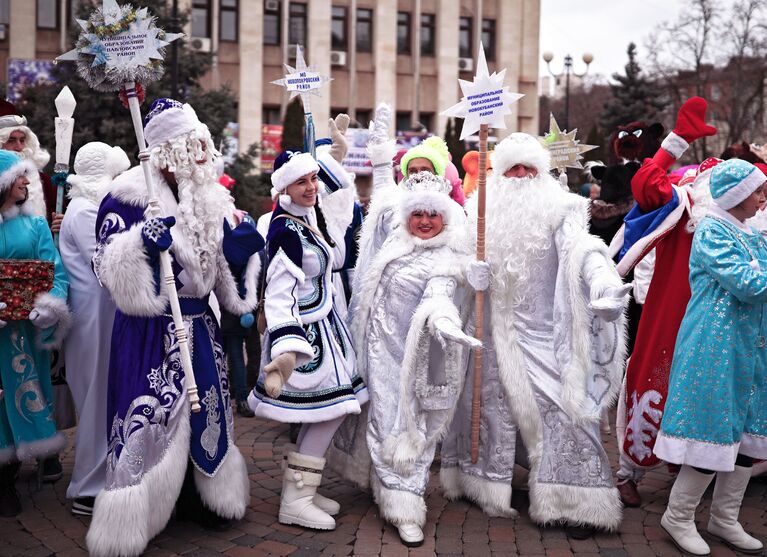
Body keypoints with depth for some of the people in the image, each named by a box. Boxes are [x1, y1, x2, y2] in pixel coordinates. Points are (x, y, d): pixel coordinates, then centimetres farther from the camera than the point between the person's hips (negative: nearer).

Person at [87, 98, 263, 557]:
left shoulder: (211, 201, 11)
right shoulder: (130, 197, -10)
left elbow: (228, 268, 20)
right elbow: (108, 267, -15)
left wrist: (243, 241, 1)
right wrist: (143, 239, -30)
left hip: (199, 326, 7)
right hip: (151, 330, -7)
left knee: (207, 412, 15)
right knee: (151, 418, -6)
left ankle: (202, 497, 32)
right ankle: (131, 520, 8)